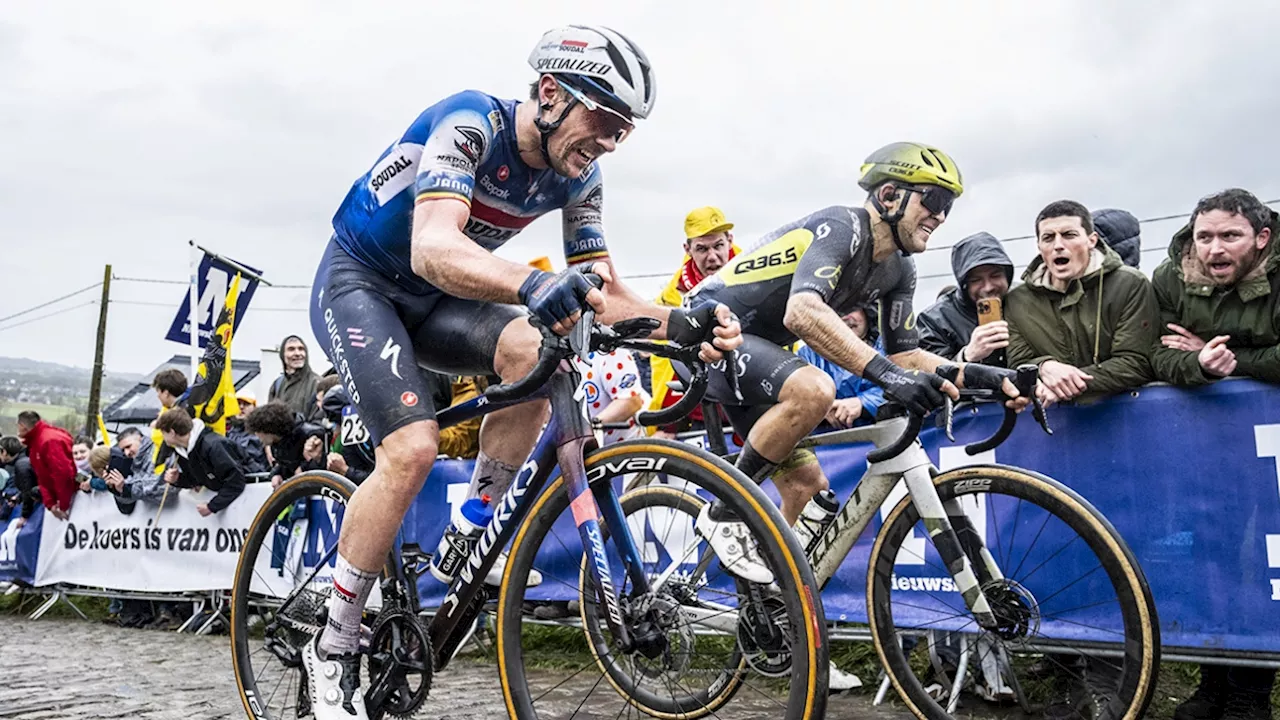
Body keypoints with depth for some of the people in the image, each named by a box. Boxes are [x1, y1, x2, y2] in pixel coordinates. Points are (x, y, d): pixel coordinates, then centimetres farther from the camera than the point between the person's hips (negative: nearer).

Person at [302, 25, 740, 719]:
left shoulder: (577, 178, -8)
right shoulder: (471, 122, -27)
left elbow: (607, 298, -9)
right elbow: (433, 249, -43)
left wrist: (680, 323, -30)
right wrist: (533, 284, -62)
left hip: (433, 298, 6)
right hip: (357, 282, -5)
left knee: (534, 351, -26)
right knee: (413, 448, -24)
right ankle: (332, 650, -5)